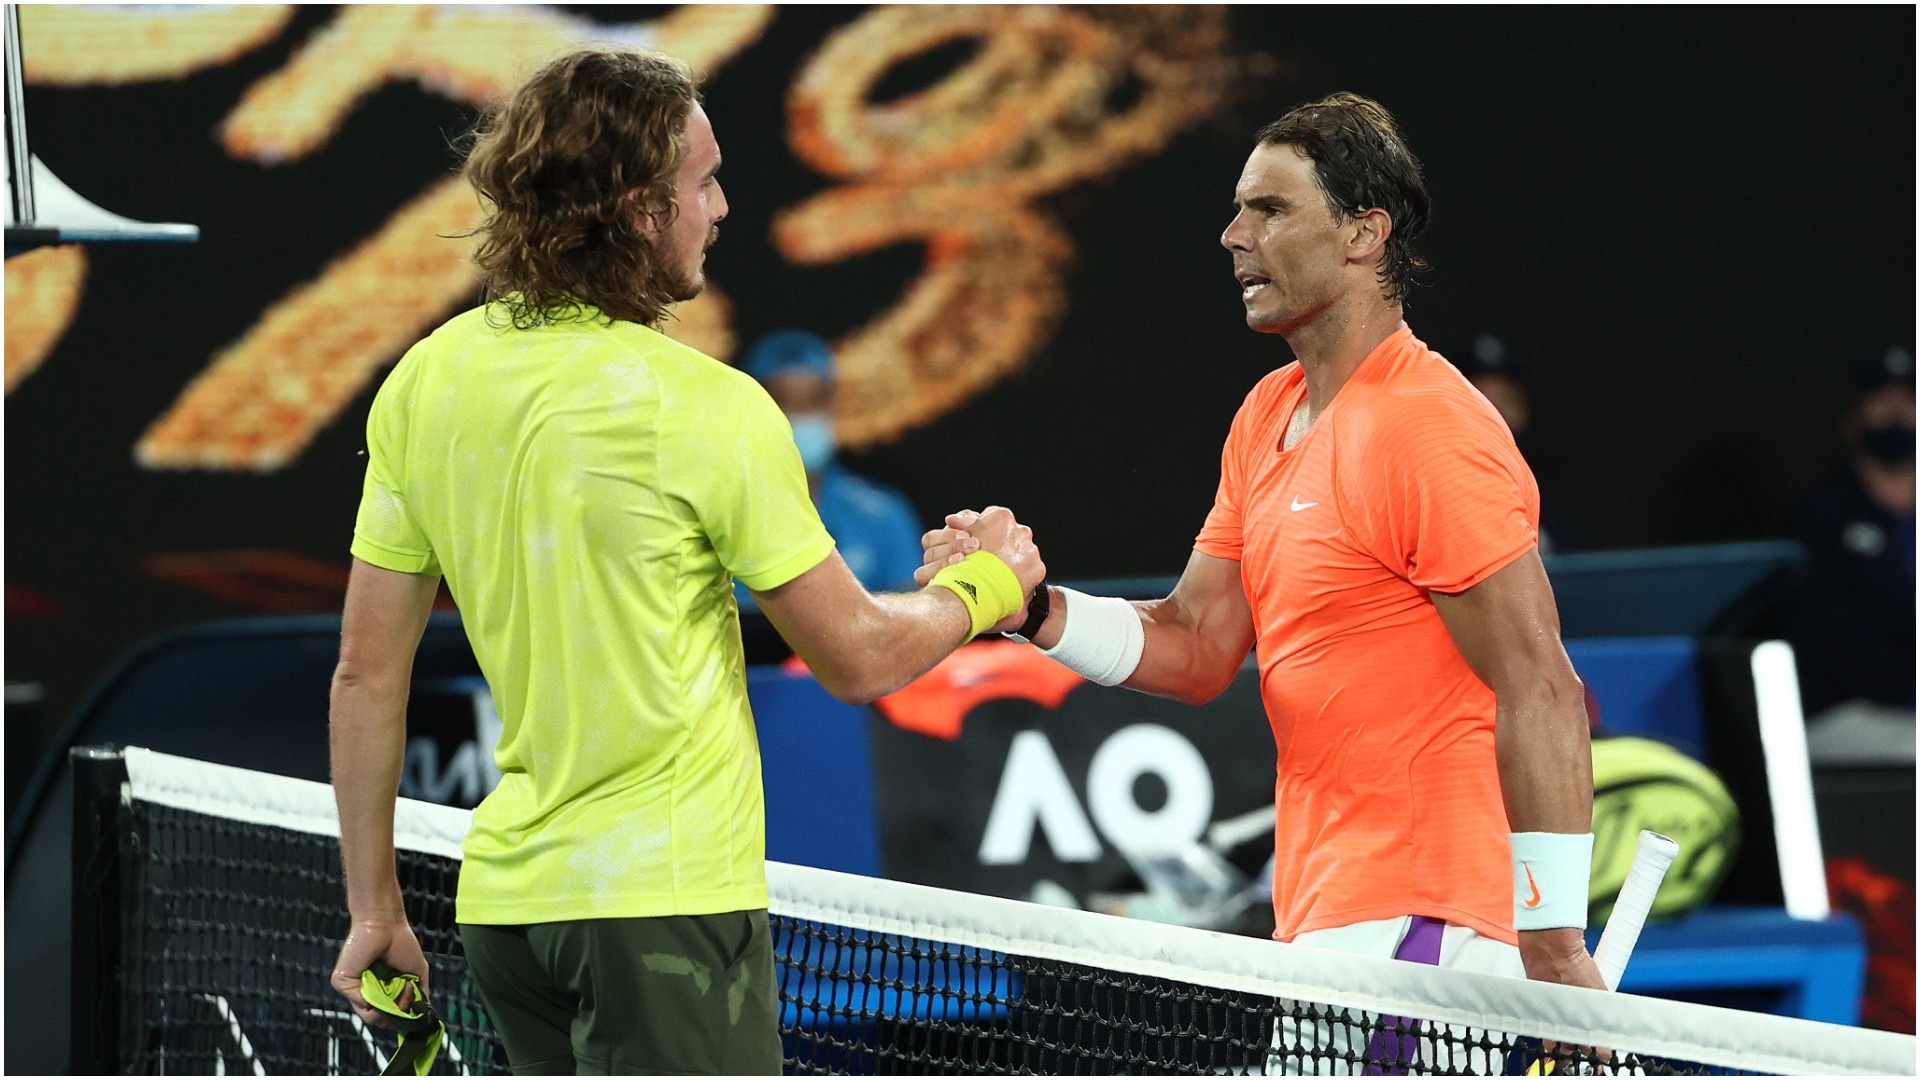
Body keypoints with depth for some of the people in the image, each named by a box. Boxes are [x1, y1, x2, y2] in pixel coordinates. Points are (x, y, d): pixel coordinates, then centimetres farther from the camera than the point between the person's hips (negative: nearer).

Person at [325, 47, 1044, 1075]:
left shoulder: (422, 382, 3)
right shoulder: (706, 407, -14)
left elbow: (364, 672, 8)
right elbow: (856, 657, -6)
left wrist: (374, 909, 16)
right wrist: (988, 583, 14)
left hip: (505, 900, 7)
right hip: (662, 900, -7)